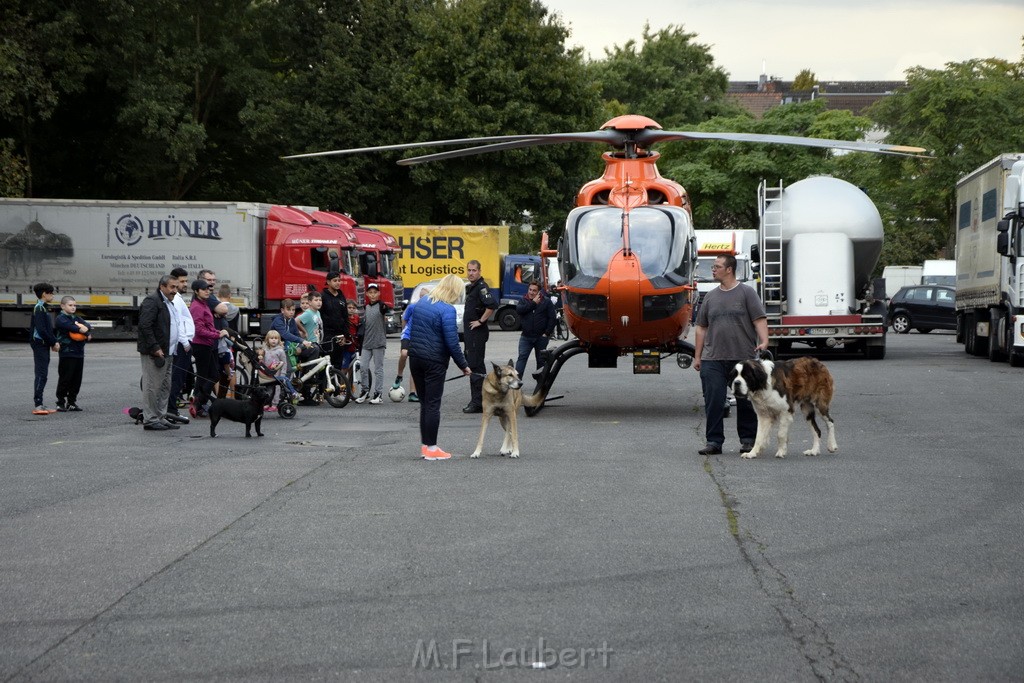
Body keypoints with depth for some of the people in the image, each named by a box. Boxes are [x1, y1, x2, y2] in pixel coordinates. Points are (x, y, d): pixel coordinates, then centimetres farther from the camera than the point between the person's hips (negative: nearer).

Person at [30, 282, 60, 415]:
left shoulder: (43, 308, 17)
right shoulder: (39, 308, -13)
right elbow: (41, 330, -20)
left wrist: (54, 342, 5)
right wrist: (54, 343, -13)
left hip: (44, 345, 10)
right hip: (39, 343, -10)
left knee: (42, 375, 11)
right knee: (41, 374, -11)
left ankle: (39, 404, 14)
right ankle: (37, 405, -13)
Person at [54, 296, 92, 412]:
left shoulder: (76, 318, 17)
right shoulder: (60, 319, -5)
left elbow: (87, 326, 4)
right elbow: (71, 327, -21)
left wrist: (88, 333, -18)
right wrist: (84, 331, -14)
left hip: (79, 353, 7)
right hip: (67, 353, -7)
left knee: (76, 380, 9)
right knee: (65, 379, -4)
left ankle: (72, 402, 17)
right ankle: (61, 403, 2)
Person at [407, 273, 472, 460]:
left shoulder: (422, 302, 7)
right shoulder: (447, 310, -16)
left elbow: (410, 327, 15)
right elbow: (452, 342, -16)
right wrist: (463, 365, -7)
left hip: (415, 358, 7)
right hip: (434, 361, -7)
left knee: (424, 403, 14)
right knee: (433, 405, -1)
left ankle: (425, 445, 19)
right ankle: (431, 448, 2)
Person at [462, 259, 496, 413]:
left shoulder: (481, 287, -14)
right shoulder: (470, 287, 17)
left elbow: (492, 305, -30)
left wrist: (481, 321, -21)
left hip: (478, 334, -11)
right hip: (470, 333, 11)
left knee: (476, 366, -11)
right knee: (472, 365, 15)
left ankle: (478, 402, -11)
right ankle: (476, 400, 22)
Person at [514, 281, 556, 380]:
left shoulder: (546, 302, 2)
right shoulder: (523, 300, 7)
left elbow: (552, 318, -2)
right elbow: (519, 310, -15)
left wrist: (547, 333, -10)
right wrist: (533, 303, -14)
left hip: (541, 337, 0)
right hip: (526, 337, 0)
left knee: (541, 360, 8)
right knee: (522, 357, -12)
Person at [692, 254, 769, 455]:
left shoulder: (746, 293, 2)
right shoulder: (710, 297, 15)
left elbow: (759, 320, -4)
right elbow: (702, 328, 17)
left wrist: (764, 341, -20)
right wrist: (697, 356, 14)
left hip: (743, 358, -3)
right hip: (713, 360, 3)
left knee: (745, 401, 5)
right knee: (713, 402, -3)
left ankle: (748, 439, 16)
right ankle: (714, 442, 2)